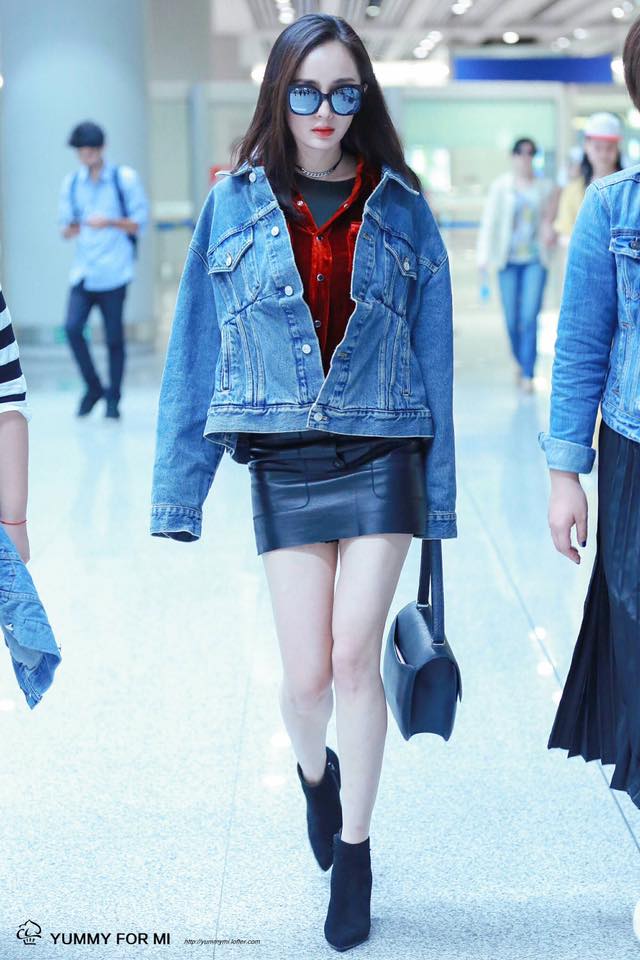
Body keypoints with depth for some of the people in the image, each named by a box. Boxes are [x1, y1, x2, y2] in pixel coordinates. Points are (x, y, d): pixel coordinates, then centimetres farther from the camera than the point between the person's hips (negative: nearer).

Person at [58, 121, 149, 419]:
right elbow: (65, 227, 16)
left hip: (114, 270, -3)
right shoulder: (71, 183, 12)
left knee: (114, 336, -1)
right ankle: (93, 388, 6)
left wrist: (109, 222, -15)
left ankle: (113, 398, 13)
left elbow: (140, 223, 0)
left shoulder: (125, 178, 1)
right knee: (72, 327, -12)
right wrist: (71, 229, -8)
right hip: (83, 269, 3)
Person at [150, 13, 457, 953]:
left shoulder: (401, 209, 2)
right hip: (283, 461, 0)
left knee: (354, 655, -6)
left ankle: (352, 856, 14)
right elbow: (196, 352, 3)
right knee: (307, 675, 1)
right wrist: (179, 490, 1)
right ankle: (315, 771, 38)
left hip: (382, 456, 0)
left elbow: (432, 354, 6)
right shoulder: (234, 206, 1)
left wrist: (437, 492, 5)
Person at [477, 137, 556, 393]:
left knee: (530, 317, -9)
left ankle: (528, 375, -6)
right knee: (512, 319, 4)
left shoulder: (544, 186, 6)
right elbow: (489, 221, -1)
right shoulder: (501, 185, 1)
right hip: (509, 259, 0)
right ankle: (520, 361, 30)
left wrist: (549, 232, -7)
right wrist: (484, 257, -8)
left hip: (535, 259, 0)